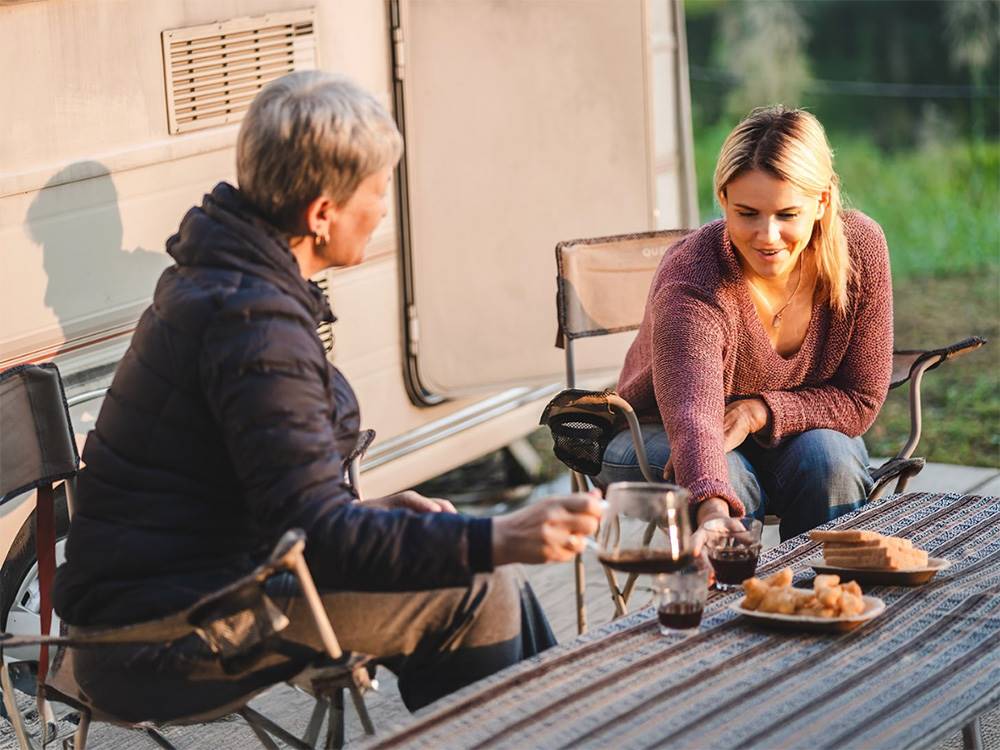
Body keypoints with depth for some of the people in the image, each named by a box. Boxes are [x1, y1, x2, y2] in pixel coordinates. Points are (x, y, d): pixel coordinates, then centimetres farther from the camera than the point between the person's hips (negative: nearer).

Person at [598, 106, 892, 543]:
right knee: (725, 476, -33)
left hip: (788, 433, 3)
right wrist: (714, 514, -68)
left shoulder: (861, 248, -19)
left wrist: (759, 412, -27)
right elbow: (693, 413, -49)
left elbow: (860, 400, -11)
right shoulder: (690, 285, -32)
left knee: (827, 457, -28)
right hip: (661, 435, -3)